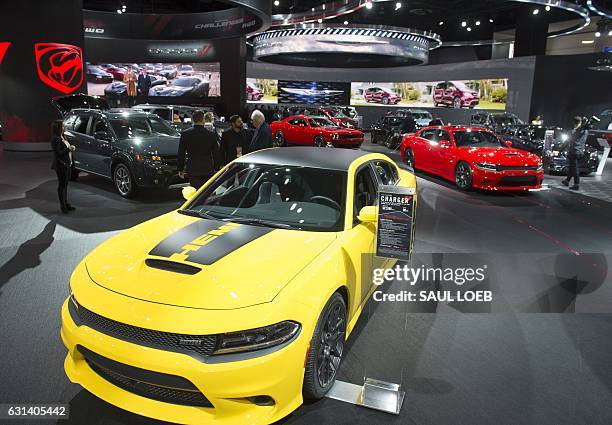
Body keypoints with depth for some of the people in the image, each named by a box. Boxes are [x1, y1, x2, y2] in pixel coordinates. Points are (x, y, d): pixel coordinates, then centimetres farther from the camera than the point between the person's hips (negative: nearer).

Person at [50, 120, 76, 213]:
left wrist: (71, 148, 6)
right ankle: (63, 206, 6)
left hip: (68, 164, 9)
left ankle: (66, 204, 24)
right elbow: (58, 153, -20)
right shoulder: (55, 139, -15)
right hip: (61, 165, -9)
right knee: (62, 185, -1)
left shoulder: (63, 137, 14)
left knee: (65, 185, 15)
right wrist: (69, 149, -19)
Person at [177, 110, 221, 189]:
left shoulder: (185, 134, -3)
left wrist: (180, 169, 12)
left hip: (193, 171, -1)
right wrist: (216, 169, 13)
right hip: (208, 170, 1)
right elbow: (216, 154, 3)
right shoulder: (211, 134, -2)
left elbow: (181, 154, 3)